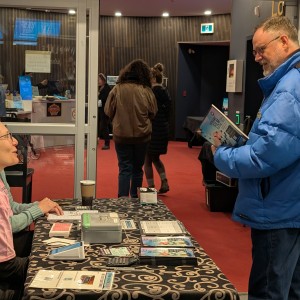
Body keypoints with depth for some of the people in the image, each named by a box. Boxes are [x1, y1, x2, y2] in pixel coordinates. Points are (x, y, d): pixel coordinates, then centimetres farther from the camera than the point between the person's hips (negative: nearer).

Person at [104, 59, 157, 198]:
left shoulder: (117, 89, -10)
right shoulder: (147, 91, -8)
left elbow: (108, 111, -2)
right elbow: (153, 113, 2)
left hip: (121, 134, -1)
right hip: (142, 135, 1)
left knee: (125, 168, 4)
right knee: (137, 168, 14)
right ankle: (135, 199, 23)